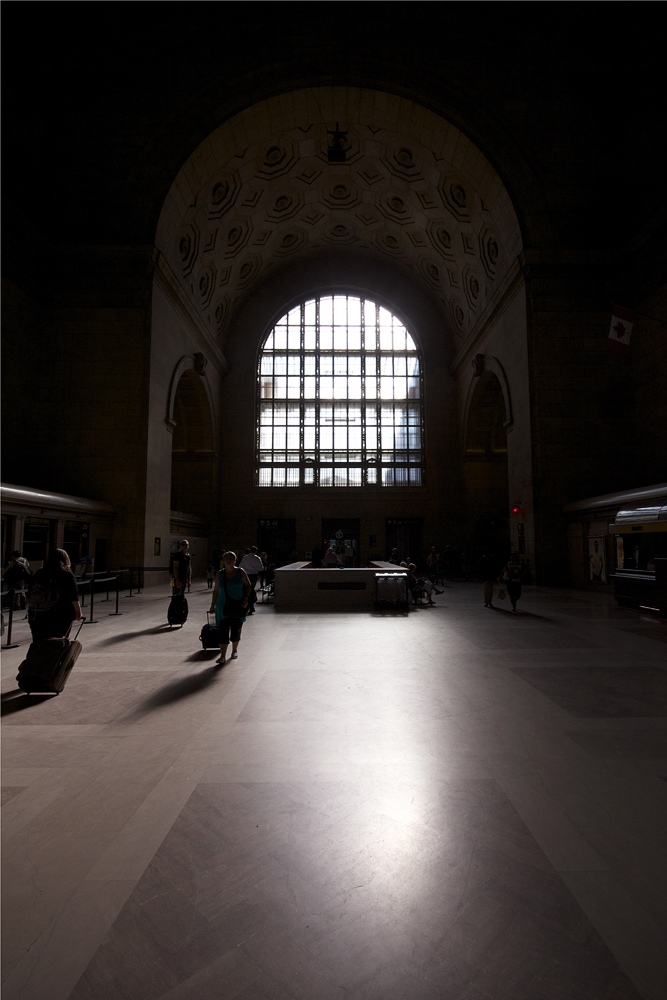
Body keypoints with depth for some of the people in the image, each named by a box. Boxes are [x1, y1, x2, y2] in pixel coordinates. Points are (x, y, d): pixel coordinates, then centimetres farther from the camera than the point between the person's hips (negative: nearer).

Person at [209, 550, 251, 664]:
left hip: (238, 605, 0)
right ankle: (222, 655, -3)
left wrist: (246, 598, -8)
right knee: (223, 630, -6)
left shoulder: (240, 572, 1)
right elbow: (216, 590, 9)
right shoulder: (219, 574, 5)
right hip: (223, 607, 0)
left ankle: (235, 650, 29)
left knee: (236, 629, 8)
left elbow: (248, 585, 6)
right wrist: (212, 605, 8)